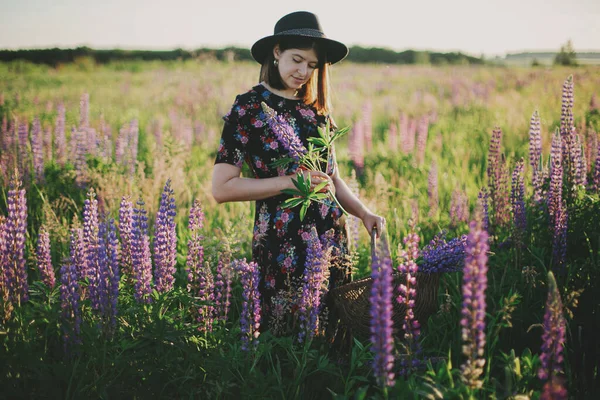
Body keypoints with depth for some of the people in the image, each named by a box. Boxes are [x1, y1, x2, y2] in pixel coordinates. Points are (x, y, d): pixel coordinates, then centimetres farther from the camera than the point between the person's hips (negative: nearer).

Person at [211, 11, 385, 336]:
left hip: (332, 239, 5)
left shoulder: (317, 109, 11)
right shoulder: (248, 108, -6)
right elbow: (222, 189, -12)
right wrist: (291, 182, -17)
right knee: (285, 338, 3)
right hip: (281, 246, -5)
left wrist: (363, 213, 2)